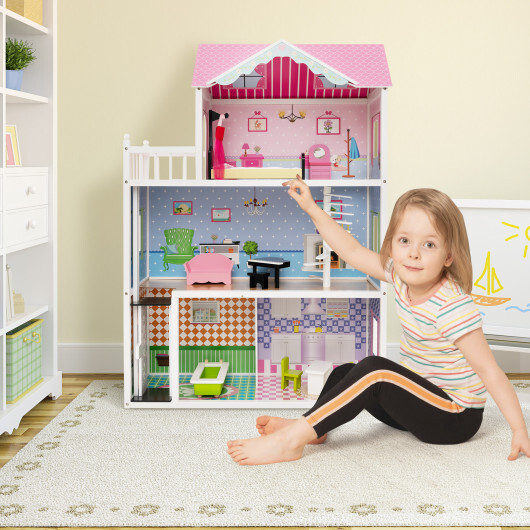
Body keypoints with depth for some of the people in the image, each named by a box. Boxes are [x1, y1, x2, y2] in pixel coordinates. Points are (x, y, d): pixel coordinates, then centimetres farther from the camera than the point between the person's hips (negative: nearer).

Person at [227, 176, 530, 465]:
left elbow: (489, 370, -24)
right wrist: (312, 208, 6)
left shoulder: (453, 307, -25)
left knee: (374, 370, -27)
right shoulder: (402, 276, -4)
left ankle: (292, 440, -29)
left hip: (457, 417, -9)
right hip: (421, 399, 9)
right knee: (344, 373, 6)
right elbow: (353, 251, 5)